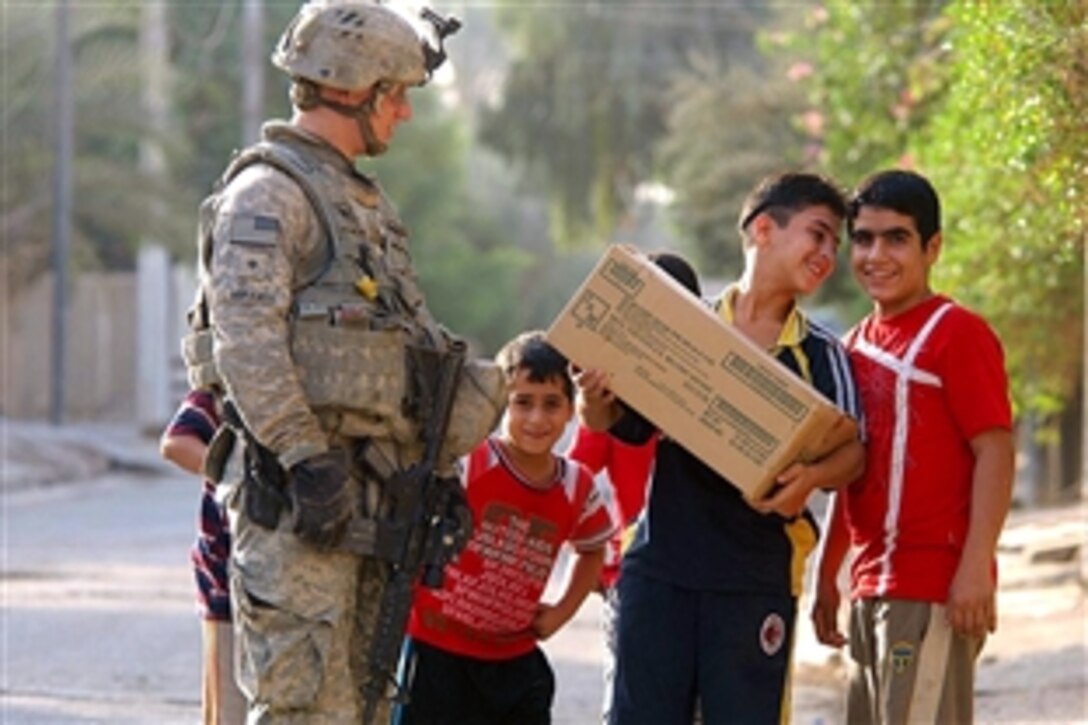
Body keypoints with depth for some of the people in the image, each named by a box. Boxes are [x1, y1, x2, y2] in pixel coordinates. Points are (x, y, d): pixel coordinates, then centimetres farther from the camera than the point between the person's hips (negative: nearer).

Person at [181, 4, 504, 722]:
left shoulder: (364, 200, 23)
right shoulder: (269, 191, -8)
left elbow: (416, 347, 27)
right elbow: (246, 339, -19)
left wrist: (436, 474, 22)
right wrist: (307, 459, -24)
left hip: (373, 494, 9)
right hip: (298, 498, -9)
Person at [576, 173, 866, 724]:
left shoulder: (819, 354, 6)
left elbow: (852, 449, -5)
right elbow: (621, 425, 8)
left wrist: (812, 477, -27)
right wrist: (594, 401, -15)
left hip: (757, 579, 0)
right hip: (660, 567, 0)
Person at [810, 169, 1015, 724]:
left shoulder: (957, 334, -9)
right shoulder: (857, 344, 16)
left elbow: (995, 452, -14)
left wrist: (976, 567, -21)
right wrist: (827, 576, 21)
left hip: (934, 589, -9)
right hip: (872, 589, 9)